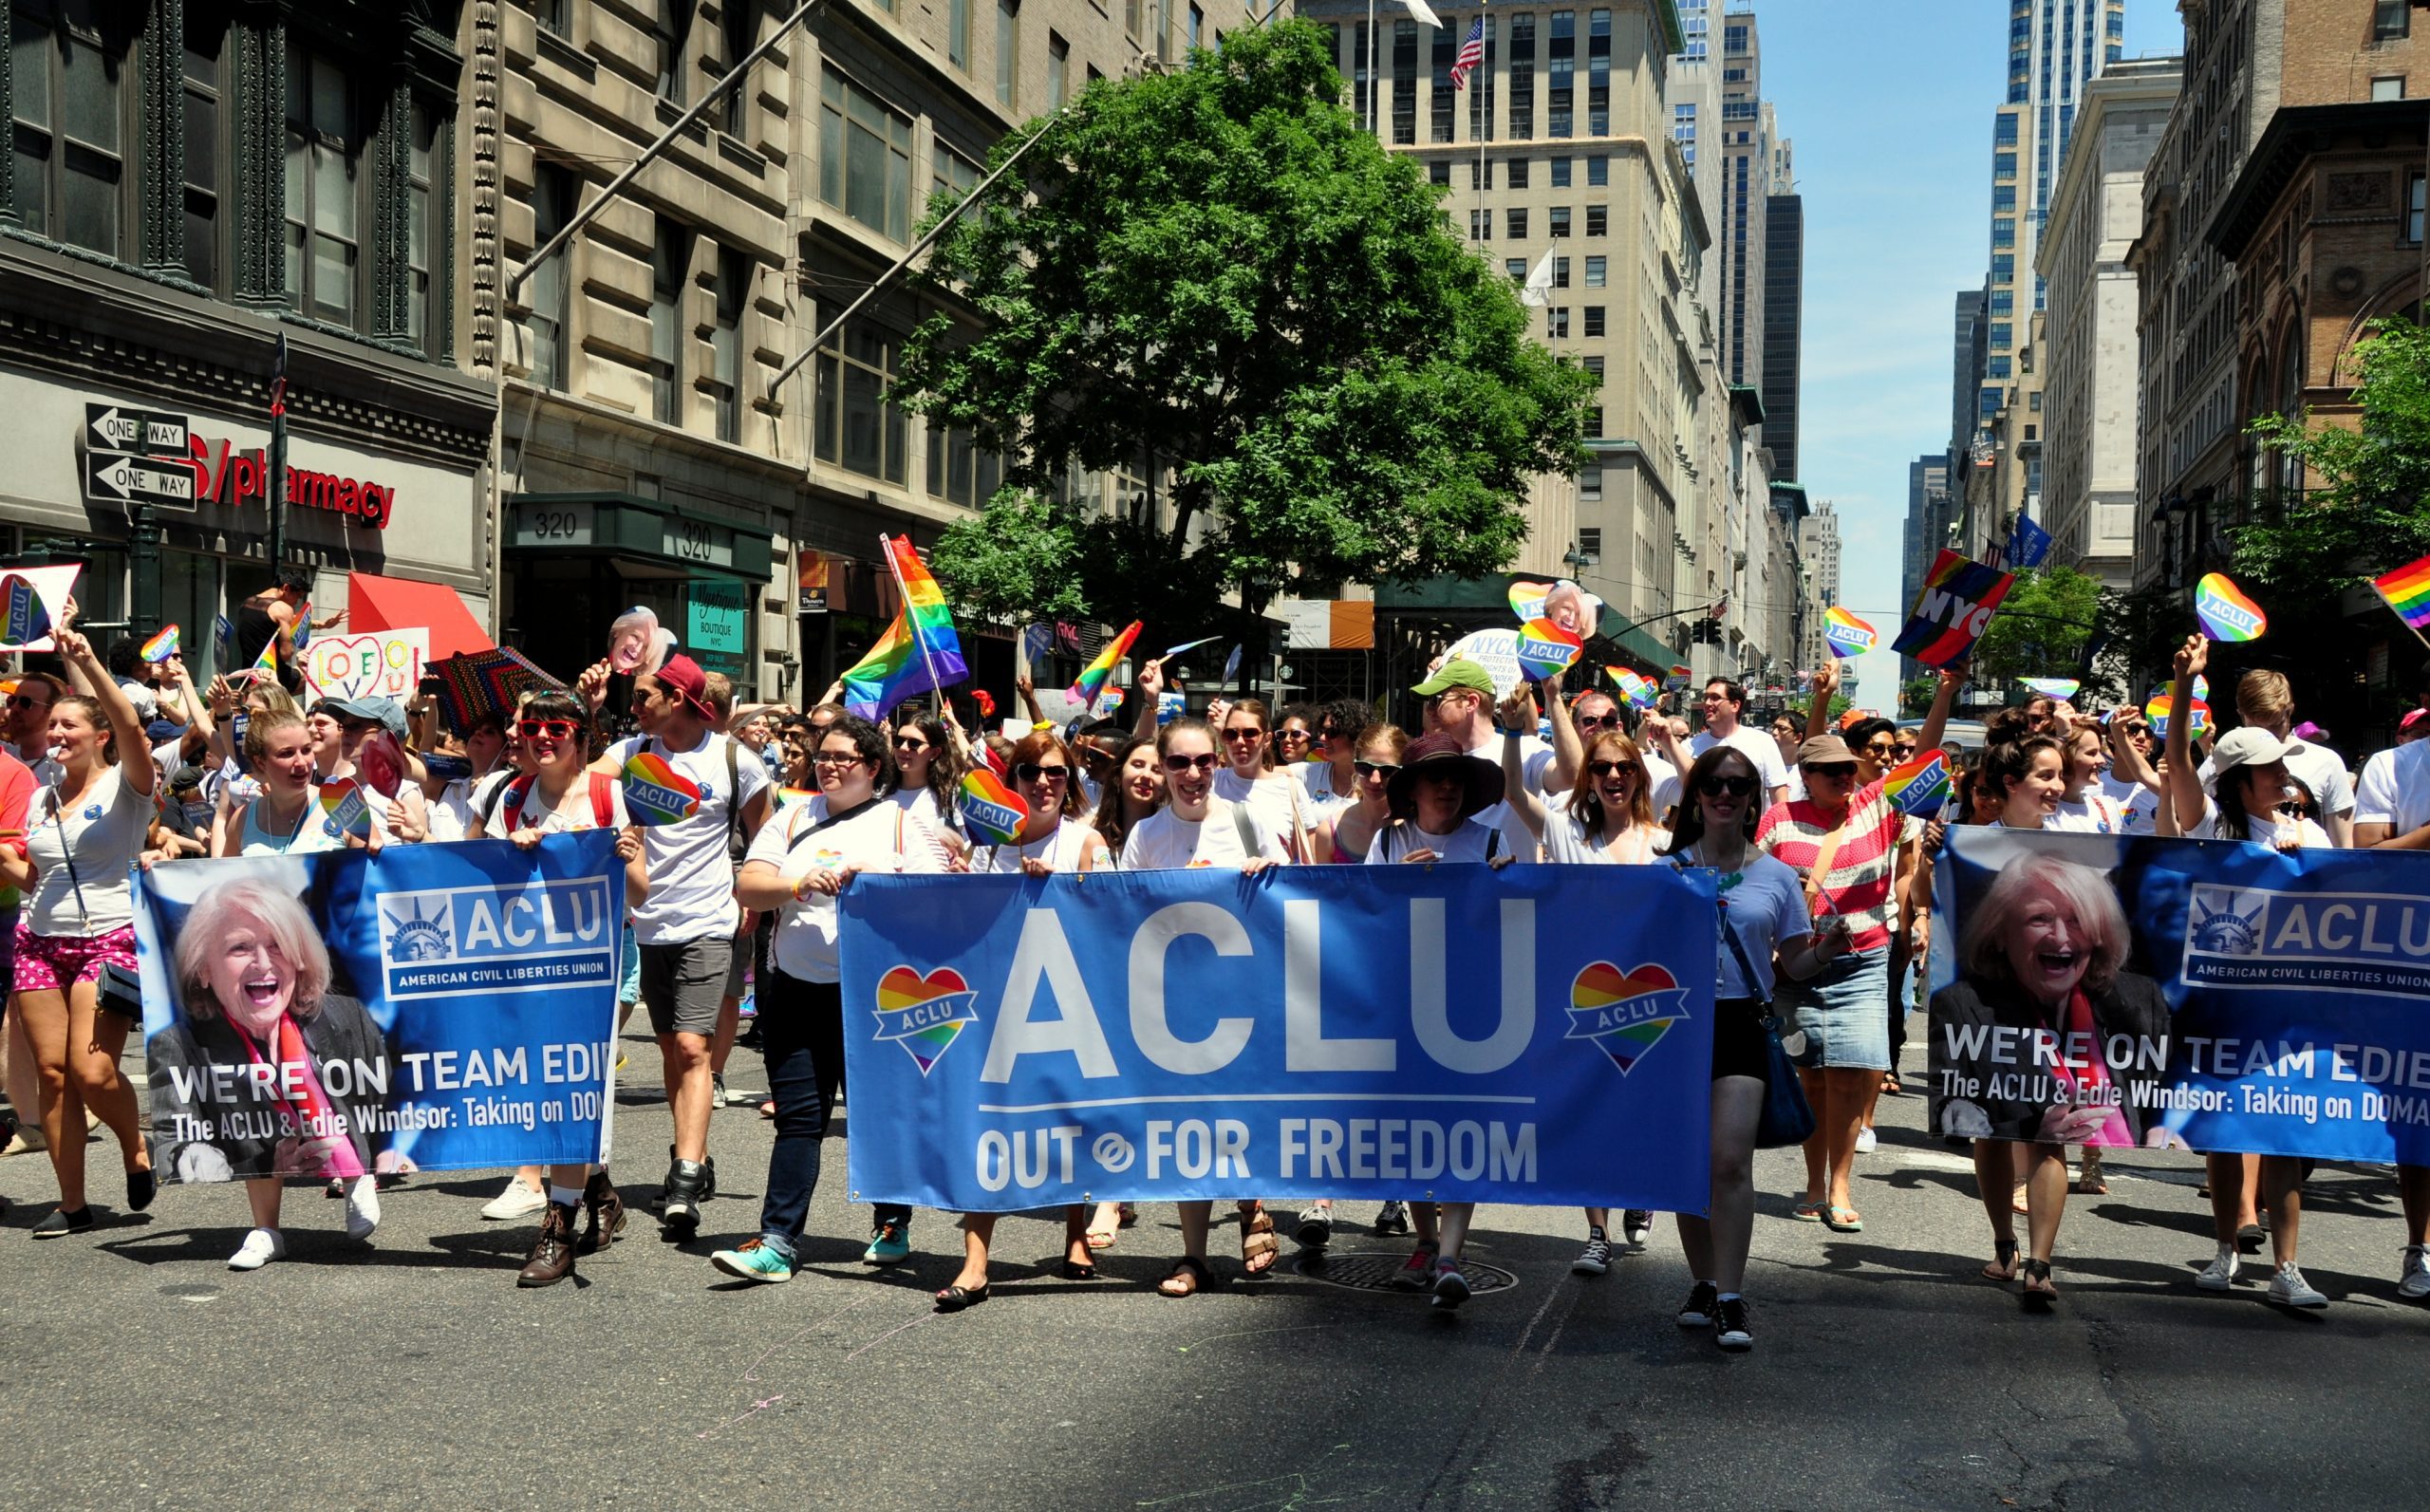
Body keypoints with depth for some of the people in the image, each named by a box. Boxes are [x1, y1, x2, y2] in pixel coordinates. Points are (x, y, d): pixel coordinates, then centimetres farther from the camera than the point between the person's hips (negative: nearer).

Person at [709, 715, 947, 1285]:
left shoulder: (902, 824, 5)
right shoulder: (793, 819, 12)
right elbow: (747, 888, 2)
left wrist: (877, 880, -19)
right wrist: (799, 884, -16)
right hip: (796, 989, 2)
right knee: (797, 1117, -1)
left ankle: (893, 1226, 25)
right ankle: (778, 1242, -2)